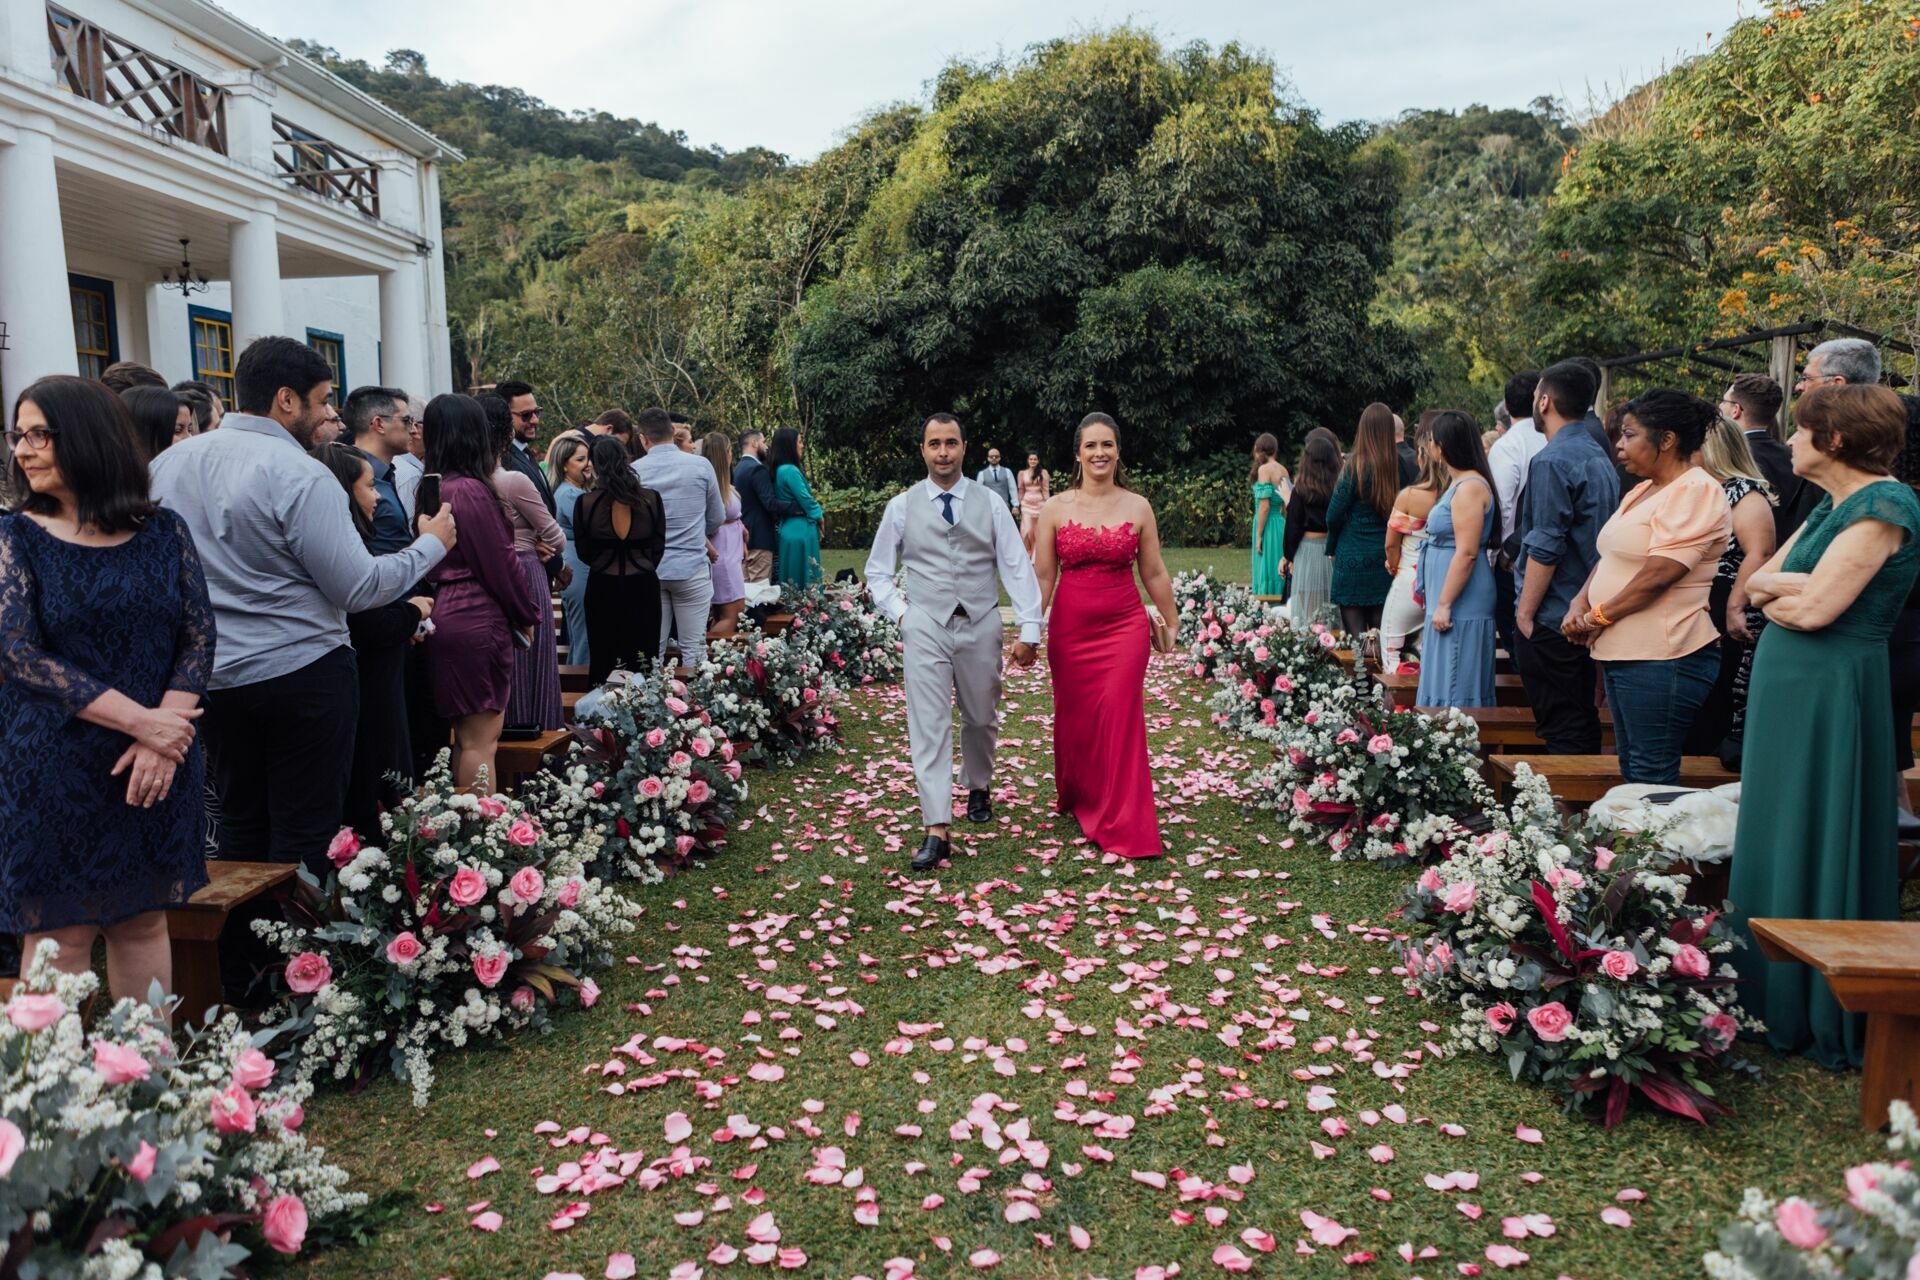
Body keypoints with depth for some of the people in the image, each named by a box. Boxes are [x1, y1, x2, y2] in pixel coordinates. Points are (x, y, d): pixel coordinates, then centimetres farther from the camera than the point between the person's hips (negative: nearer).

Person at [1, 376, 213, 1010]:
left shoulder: (163, 530, 3)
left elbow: (199, 637, 0)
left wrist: (160, 739, -14)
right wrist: (141, 720, -17)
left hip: (159, 766, 2)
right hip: (56, 766, -2)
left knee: (144, 921, 13)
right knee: (61, 935, 4)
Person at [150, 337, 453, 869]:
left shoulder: (168, 463, 5)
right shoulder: (300, 475, -16)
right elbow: (359, 589, -16)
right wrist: (430, 544, -3)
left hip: (212, 678, 7)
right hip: (302, 673, -7)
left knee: (239, 821, 19)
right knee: (305, 834, 3)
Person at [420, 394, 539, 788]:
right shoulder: (471, 490, -16)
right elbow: (500, 562, -13)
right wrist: (527, 615, 2)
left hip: (444, 616, 9)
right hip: (477, 619, -9)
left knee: (466, 736, 16)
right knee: (481, 739, -3)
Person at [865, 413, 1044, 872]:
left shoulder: (991, 503, 3)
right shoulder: (901, 507, 4)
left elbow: (1017, 568, 0)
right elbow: (878, 572, 12)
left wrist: (1029, 629, -7)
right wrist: (900, 613, -3)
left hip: (981, 625, 1)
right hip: (926, 627, -1)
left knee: (982, 719, 15)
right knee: (929, 725, -8)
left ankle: (978, 788, 43)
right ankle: (937, 830, -10)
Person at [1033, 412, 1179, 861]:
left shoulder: (1138, 507, 2)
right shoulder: (1056, 508, 1)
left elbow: (1154, 574, 9)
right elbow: (1043, 576, 4)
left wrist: (1171, 624, 14)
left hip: (1125, 626, -1)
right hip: (1069, 628, 1)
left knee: (1120, 720, -6)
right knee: (1073, 719, 11)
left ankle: (1123, 825, 5)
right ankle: (1075, 797, 36)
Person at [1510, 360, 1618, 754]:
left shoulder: (1552, 461, -15)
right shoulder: (1599, 456, 13)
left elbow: (1544, 548, -19)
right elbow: (1600, 539, 17)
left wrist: (1525, 614, -13)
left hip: (1551, 619, -9)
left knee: (1560, 731, -4)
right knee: (1584, 724, 16)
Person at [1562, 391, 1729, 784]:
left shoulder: (1695, 492, -13)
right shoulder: (1643, 491, 18)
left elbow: (1658, 575, -20)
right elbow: (1611, 558, 17)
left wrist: (1599, 617, -11)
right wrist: (1579, 604, 0)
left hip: (1661, 658, -10)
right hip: (1620, 650, 10)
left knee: (1652, 777, -5)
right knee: (1630, 768, 15)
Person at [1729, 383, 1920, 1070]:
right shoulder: (1830, 505, 14)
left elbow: (1814, 609, -21)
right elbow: (1757, 582, 12)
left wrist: (1779, 591, -2)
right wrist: (1797, 586, -7)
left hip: (1830, 693, -9)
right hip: (1785, 682, 9)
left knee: (1814, 849, -1)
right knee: (1774, 844, 14)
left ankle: (1824, 1019, 13)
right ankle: (1772, 999, 25)